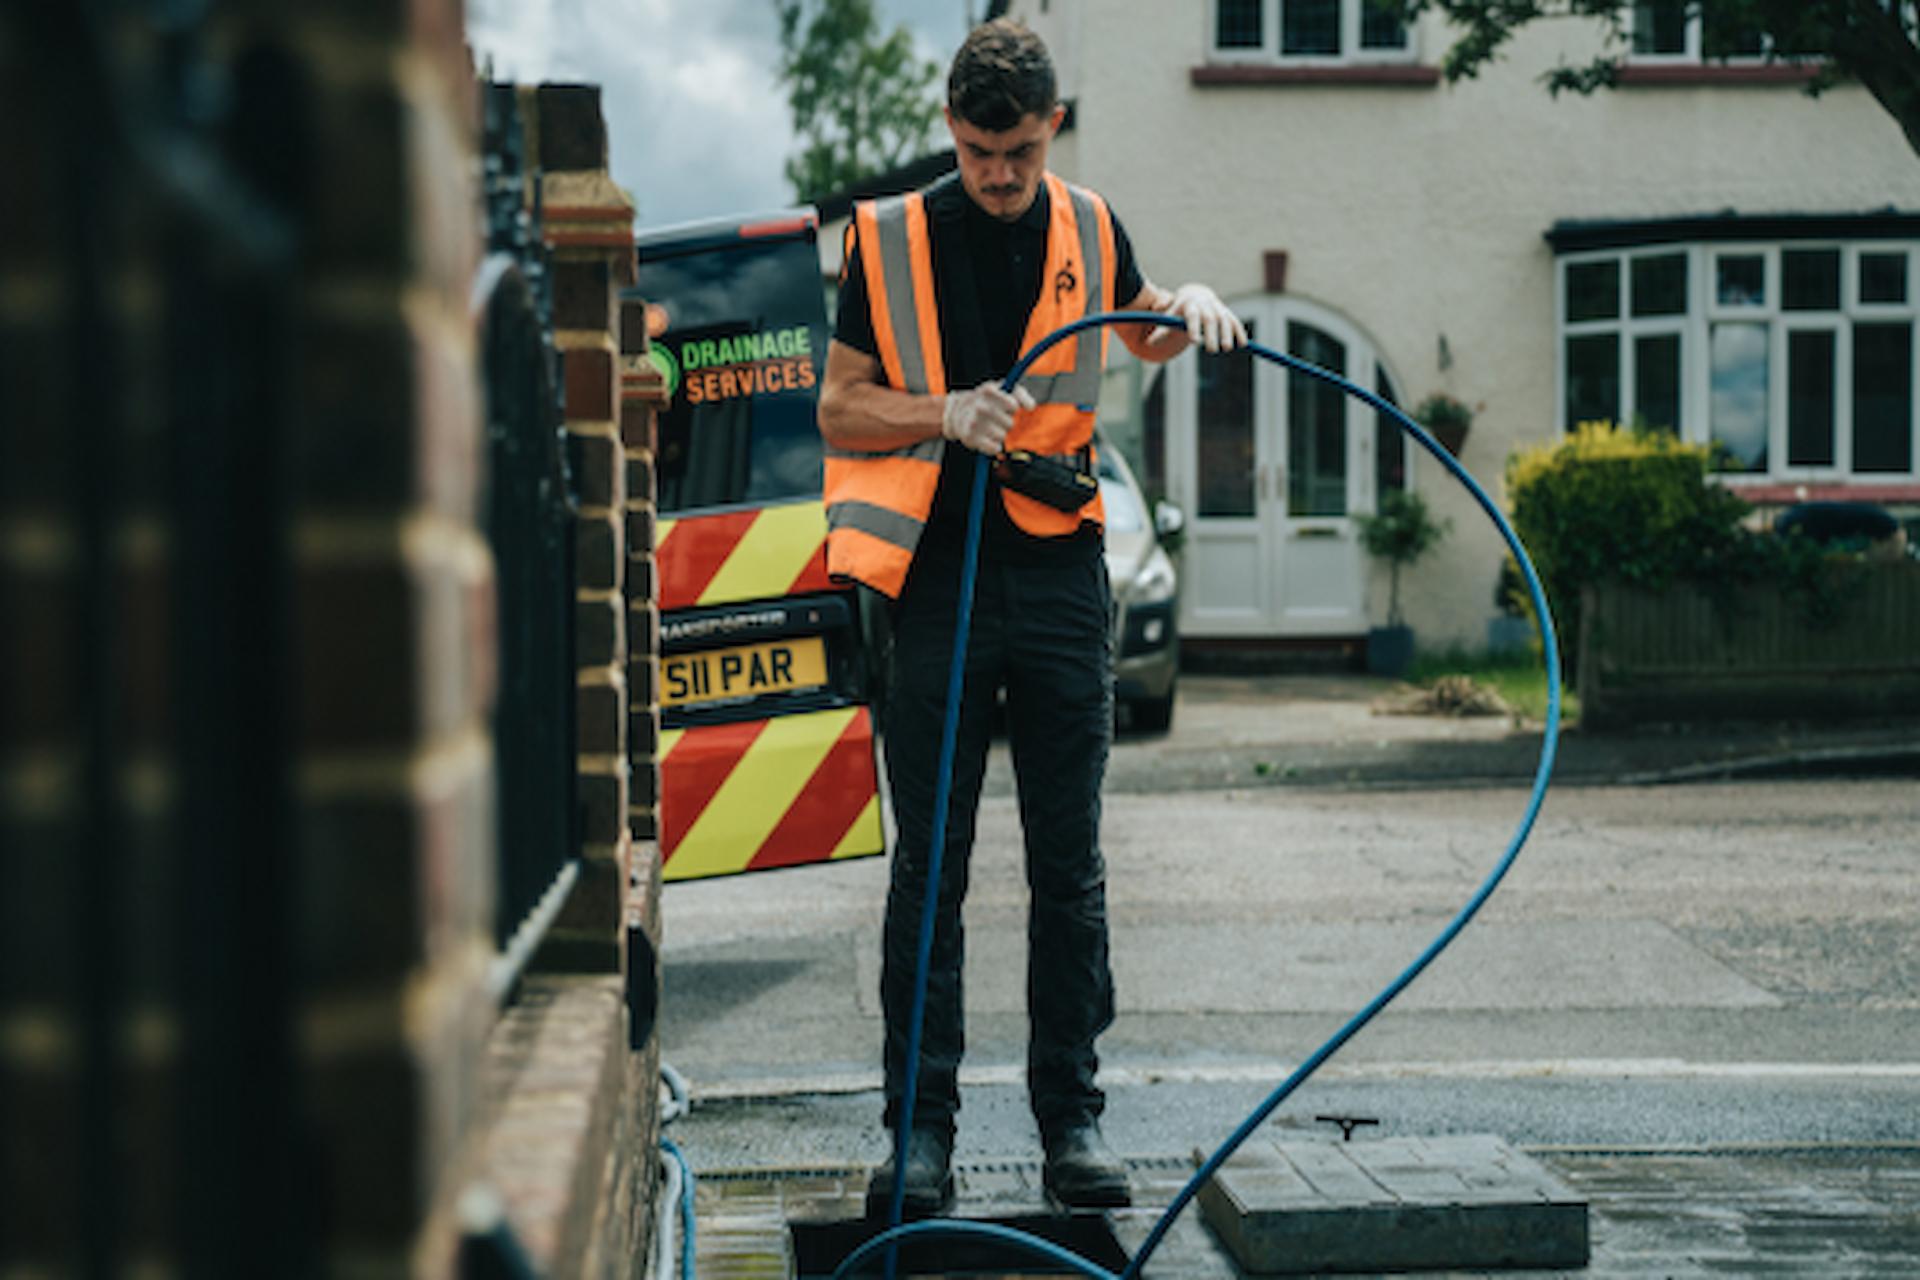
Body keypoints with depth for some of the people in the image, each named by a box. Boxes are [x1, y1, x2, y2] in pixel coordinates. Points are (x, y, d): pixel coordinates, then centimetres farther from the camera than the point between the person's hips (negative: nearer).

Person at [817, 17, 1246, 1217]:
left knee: (1070, 867, 5)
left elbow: (1146, 336, 27)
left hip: (1062, 576, 2)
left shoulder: (1087, 229, 8)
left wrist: (1194, 304, 5)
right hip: (938, 576, -2)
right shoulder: (894, 239, 0)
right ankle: (922, 1128, 6)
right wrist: (949, 412, -15)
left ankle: (1073, 1117, 13)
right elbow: (839, 408, 2)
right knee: (930, 867, 0)